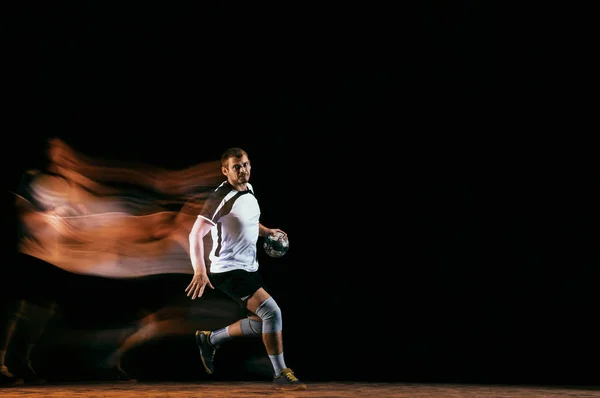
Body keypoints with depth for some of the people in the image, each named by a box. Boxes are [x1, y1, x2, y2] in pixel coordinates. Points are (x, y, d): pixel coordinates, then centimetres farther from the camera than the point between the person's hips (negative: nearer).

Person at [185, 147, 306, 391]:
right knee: (272, 311, -20)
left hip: (249, 268, 9)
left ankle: (209, 339, 33)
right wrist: (199, 271, -33)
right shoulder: (220, 198, -19)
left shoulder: (249, 191, 7)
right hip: (227, 270, -9)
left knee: (260, 322, 13)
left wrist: (267, 232, 13)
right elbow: (196, 234, -22)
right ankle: (281, 375, -8)